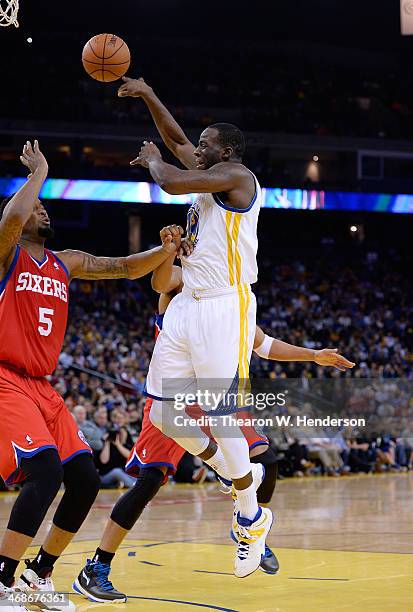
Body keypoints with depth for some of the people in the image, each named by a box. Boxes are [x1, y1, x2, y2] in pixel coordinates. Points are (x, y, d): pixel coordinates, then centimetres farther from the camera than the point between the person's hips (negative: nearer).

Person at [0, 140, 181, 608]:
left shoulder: (66, 263, 18)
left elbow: (125, 268, 20)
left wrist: (166, 251, 2)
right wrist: (39, 174, -9)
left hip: (41, 388, 8)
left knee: (84, 479, 1)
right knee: (45, 470, -25)